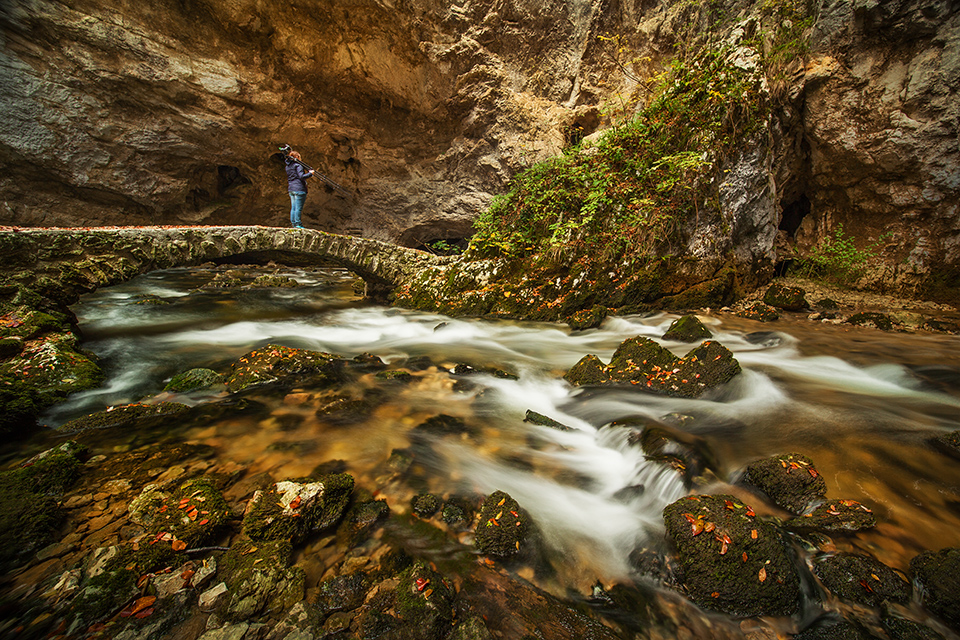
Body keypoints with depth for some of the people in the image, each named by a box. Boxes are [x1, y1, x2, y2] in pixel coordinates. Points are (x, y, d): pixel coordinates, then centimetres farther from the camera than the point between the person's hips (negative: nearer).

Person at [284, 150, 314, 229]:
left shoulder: (288, 166, 16)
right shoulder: (298, 165, -9)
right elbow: (301, 176, -17)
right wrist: (310, 173, -6)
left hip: (291, 189, 8)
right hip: (299, 188, -8)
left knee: (293, 207, 10)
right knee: (298, 208, -7)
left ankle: (293, 223, 13)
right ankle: (298, 224, -7)